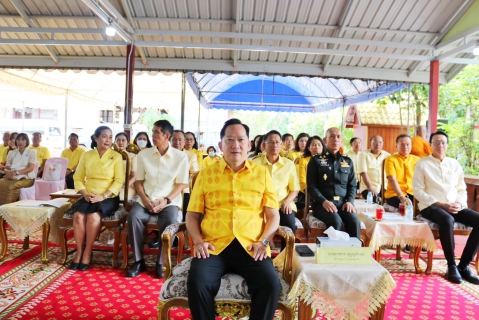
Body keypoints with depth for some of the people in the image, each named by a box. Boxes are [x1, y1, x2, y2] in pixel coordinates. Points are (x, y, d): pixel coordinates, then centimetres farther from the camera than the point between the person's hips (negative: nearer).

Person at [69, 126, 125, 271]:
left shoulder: (116, 156, 0)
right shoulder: (87, 155, 9)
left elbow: (119, 181, -7)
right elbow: (78, 178, 9)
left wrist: (104, 196, -18)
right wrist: (85, 194, -8)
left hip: (108, 198, -3)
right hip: (88, 197, 3)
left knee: (93, 216, -30)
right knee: (78, 216, -26)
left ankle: (87, 252, -11)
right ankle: (79, 251, -8)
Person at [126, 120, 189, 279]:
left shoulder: (181, 156, 0)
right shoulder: (143, 154, 7)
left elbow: (181, 184, 0)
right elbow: (139, 180, 9)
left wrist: (166, 200, -13)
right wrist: (144, 199, -9)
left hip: (169, 201, -2)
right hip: (146, 200, 2)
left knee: (171, 221, -32)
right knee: (134, 217, -28)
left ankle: (161, 263, -11)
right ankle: (139, 261, -10)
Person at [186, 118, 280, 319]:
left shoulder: (262, 174, 11)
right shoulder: (206, 174, 11)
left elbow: (273, 215, 9)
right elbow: (192, 215, 11)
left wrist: (263, 241, -7)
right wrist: (198, 241, -6)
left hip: (251, 247, 0)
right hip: (214, 247, 1)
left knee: (270, 284, -25)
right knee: (197, 282, -26)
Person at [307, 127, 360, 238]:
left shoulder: (348, 162, 18)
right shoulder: (316, 160, 6)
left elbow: (352, 185, 15)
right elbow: (311, 186, 0)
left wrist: (349, 201, -4)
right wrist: (324, 201, -16)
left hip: (343, 203, 3)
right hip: (322, 204, -3)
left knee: (355, 222, -26)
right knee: (336, 222, -32)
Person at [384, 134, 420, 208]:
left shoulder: (417, 159, 12)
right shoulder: (390, 159, 0)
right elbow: (392, 180, -12)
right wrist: (402, 197, -24)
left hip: (413, 193, 4)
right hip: (394, 194, -4)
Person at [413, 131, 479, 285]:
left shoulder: (455, 164, 15)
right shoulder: (422, 164, 1)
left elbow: (462, 189, 15)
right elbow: (418, 191, -6)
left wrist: (459, 203, -7)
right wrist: (441, 204, -14)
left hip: (455, 207, 5)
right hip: (431, 206, -5)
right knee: (447, 220, -37)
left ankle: (464, 265, -9)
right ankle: (452, 266, -16)